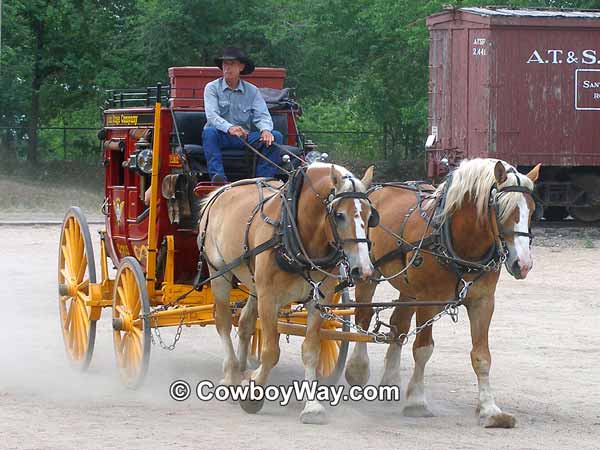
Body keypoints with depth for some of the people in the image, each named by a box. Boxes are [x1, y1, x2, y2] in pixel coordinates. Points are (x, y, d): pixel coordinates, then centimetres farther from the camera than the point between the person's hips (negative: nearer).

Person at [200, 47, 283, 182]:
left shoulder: (252, 91, 9)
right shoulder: (212, 88, 1)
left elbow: (262, 116, 1)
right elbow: (212, 115, -15)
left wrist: (266, 130, -25)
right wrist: (229, 128, -35)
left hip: (245, 137, 3)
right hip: (220, 137, -2)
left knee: (276, 136, -18)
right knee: (209, 132, -36)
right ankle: (218, 176, -46)